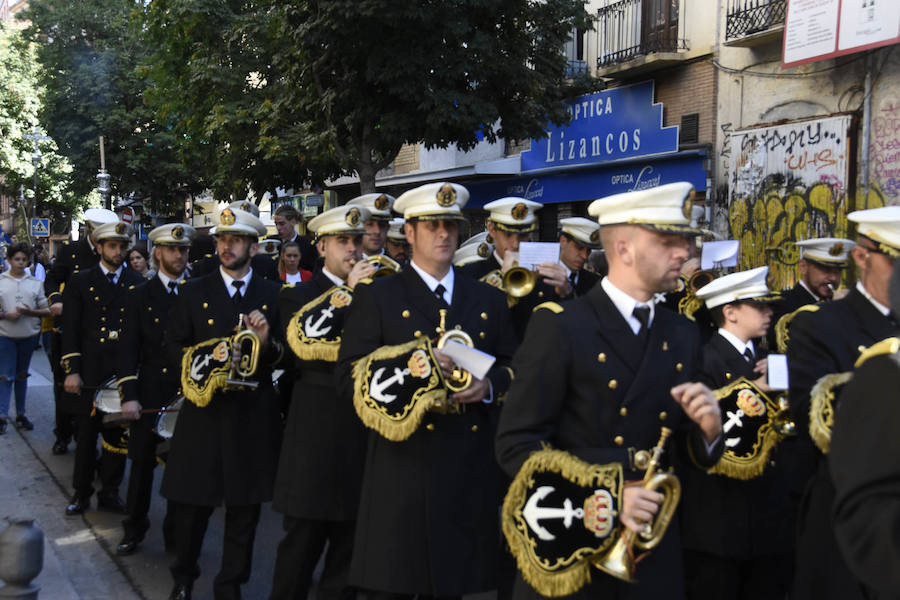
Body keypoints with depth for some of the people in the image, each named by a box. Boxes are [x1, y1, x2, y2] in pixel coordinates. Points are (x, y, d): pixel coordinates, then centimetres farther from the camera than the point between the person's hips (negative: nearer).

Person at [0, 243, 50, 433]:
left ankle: (20, 414, 20)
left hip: (29, 336, 3)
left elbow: (46, 310, 4)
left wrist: (30, 312, -12)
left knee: (22, 375, 13)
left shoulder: (35, 283, 6)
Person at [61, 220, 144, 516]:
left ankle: (110, 492, 19)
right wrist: (71, 370, -6)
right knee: (86, 434, 5)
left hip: (124, 370, 1)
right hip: (90, 371, -1)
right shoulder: (80, 282, 4)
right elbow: (71, 329, 1)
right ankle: (81, 493, 17)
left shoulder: (137, 283, 7)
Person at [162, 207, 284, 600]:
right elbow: (172, 346, 4)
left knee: (245, 506, 7)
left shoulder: (274, 295, 5)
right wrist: (200, 370, -13)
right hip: (205, 413, 0)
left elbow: (287, 355, 5)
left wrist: (267, 343, -15)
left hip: (254, 417, 0)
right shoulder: (193, 292, 5)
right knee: (192, 503, 7)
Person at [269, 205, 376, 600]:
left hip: (363, 438, 4)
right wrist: (346, 293, -19)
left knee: (349, 549, 12)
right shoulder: (297, 297, 2)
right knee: (301, 546, 2)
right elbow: (305, 343, -19)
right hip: (316, 439, -4)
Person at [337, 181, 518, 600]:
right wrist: (411, 369, -17)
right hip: (402, 466, -3)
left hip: (470, 470, 3)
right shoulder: (376, 298, 2)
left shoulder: (489, 299, 14)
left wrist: (488, 386, -7)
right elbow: (349, 380, -4)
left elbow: (512, 369, 14)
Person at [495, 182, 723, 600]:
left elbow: (683, 450, 10)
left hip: (654, 546, 5)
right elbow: (516, 444, -14)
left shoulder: (682, 335, 7)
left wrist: (706, 430, -11)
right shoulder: (559, 325, -10)